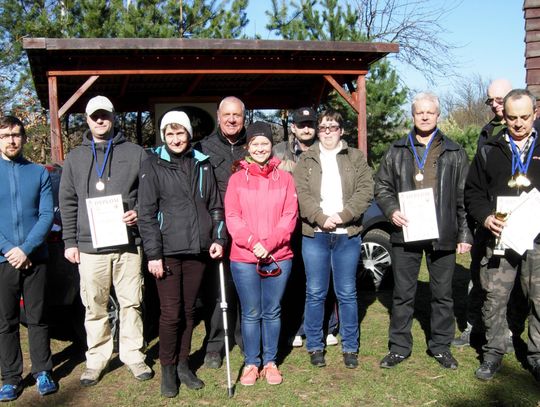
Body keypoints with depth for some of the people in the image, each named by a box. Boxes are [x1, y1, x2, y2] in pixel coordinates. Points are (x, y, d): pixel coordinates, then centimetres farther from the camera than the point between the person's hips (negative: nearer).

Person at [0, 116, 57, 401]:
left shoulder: (39, 173, 5)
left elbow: (47, 215, -1)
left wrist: (26, 248, -13)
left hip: (35, 258, 0)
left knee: (38, 318, 8)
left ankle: (43, 372, 20)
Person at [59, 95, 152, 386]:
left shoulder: (135, 153, 7)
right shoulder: (75, 158, 12)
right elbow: (68, 203, 10)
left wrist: (139, 213, -11)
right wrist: (70, 241, 4)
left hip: (128, 243, -1)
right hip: (90, 245, 1)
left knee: (131, 302, 5)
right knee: (94, 307, 7)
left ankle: (133, 354, 19)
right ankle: (96, 358, 20)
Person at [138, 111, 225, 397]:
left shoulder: (202, 165, 10)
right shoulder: (153, 166, 0)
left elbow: (215, 205, 14)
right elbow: (146, 214, -4)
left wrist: (218, 238, 2)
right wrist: (153, 254, -9)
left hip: (198, 250, 3)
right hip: (168, 251, -3)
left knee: (189, 310, 11)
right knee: (171, 313, -1)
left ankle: (183, 364, 25)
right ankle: (168, 369, 16)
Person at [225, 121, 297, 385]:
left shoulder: (284, 178, 7)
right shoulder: (237, 179, 4)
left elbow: (290, 216, 0)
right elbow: (232, 217, -2)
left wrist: (270, 243, -13)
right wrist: (252, 242, -16)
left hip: (278, 257, 1)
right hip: (244, 258, -1)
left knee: (272, 312, 9)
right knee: (251, 313, 7)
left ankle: (270, 362, 22)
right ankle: (251, 363, 20)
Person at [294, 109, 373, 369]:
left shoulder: (356, 158, 10)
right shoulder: (306, 160, 10)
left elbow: (365, 190, -2)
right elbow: (302, 194, -3)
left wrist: (342, 215, -14)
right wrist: (321, 218, -17)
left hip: (347, 234, 0)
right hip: (314, 234, 0)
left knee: (347, 293, 6)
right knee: (315, 293, 5)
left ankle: (350, 347, 18)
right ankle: (314, 346, 18)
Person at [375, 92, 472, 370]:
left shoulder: (454, 152, 6)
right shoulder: (397, 151, 8)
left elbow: (464, 197, 5)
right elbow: (382, 186, 10)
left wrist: (465, 233, 0)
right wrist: (391, 210, -8)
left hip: (443, 235, 0)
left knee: (442, 293, 10)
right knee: (403, 293, 8)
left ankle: (440, 346, 26)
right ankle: (399, 347, 20)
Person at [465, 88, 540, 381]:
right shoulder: (489, 151, 9)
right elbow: (473, 192, 10)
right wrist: (485, 217, -8)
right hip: (500, 238, 0)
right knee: (494, 299, 5)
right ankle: (493, 352, 20)